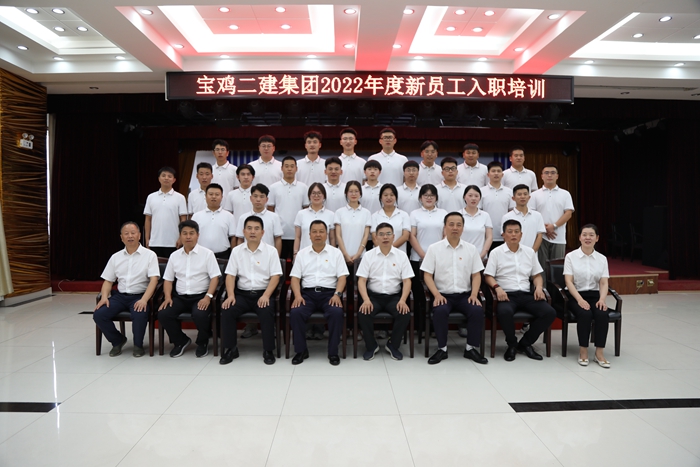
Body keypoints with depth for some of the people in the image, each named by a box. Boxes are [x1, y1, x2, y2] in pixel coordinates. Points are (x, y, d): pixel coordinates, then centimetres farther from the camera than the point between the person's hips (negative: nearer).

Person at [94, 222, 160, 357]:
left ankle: (138, 345, -4)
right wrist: (104, 297, -6)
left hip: (140, 296, -4)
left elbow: (154, 280, -11)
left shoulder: (149, 255, -1)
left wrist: (144, 300, -25)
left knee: (139, 315, -34)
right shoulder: (116, 257, 13)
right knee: (98, 315, -17)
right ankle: (117, 341, 10)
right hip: (120, 295, 5)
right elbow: (108, 280, 14)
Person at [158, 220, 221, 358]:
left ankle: (203, 343, 0)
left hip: (201, 296, -4)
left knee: (199, 315, -33)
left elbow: (215, 277, -6)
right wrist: (168, 297, -3)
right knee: (163, 314, -20)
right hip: (180, 297, 4)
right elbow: (168, 279, 13)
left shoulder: (207, 253, -1)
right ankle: (181, 341, 7)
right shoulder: (174, 256, 12)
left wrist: (208, 296, -19)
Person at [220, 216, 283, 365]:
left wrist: (266, 295, -18)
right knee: (227, 310, -24)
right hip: (242, 293, 2)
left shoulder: (271, 251, 1)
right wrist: (230, 295, -12)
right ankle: (230, 349, -7)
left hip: (263, 293, -2)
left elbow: (275, 276, -4)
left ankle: (268, 350, -14)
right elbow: (230, 275, 4)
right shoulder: (236, 251, 8)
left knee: (266, 312, -31)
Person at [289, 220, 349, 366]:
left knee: (337, 312, -31)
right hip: (307, 293, 1)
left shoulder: (336, 253, 8)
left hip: (329, 293, -1)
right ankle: (301, 350, -9)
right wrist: (297, 295, -11)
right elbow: (295, 277, 7)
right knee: (295, 312, -28)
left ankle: (333, 352, -14)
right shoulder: (302, 253, 12)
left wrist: (337, 294, -15)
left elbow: (342, 277, 2)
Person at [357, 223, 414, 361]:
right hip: (374, 296, 0)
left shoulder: (401, 255, 3)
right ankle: (371, 346, -1)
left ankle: (393, 345, 1)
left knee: (405, 315, -27)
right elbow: (361, 280, -3)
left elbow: (407, 281, 0)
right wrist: (366, 300, -19)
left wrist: (402, 300, -16)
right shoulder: (368, 255, 1)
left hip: (394, 296, 1)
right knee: (363, 314, -29)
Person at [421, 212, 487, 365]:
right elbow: (427, 275, -1)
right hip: (443, 294, -2)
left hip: (465, 295, 2)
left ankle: (471, 348, -6)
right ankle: (442, 349, -12)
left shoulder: (471, 249, 8)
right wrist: (436, 294, -15)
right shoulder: (434, 248, 1)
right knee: (440, 311, -32)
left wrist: (474, 294, -7)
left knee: (477, 310, -26)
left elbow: (476, 275, 8)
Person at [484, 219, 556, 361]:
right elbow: (488, 276, -1)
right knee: (505, 312, -37)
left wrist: (538, 287, -2)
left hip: (526, 294, 4)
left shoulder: (529, 252, 16)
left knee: (550, 312, -19)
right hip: (506, 294, -4)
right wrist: (498, 287, -20)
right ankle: (512, 345, -7)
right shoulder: (496, 253, 4)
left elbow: (536, 275, 19)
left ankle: (525, 343, 0)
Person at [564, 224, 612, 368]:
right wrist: (580, 299, -21)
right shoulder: (571, 256, -1)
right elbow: (569, 281, -8)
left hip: (594, 295, 3)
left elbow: (604, 283, 3)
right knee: (585, 314, -32)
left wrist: (602, 299, -16)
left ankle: (599, 353, -17)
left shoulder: (602, 259, 8)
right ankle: (583, 351, -16)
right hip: (575, 295, -3)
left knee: (602, 314, -29)